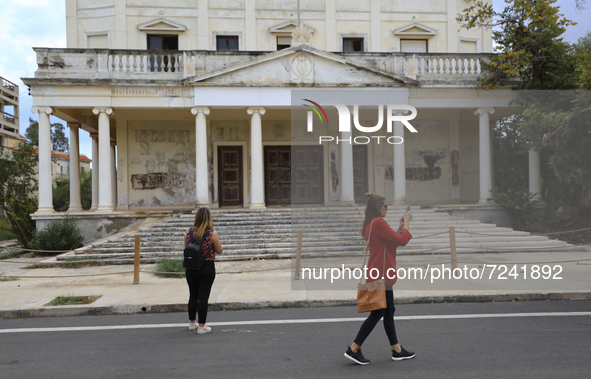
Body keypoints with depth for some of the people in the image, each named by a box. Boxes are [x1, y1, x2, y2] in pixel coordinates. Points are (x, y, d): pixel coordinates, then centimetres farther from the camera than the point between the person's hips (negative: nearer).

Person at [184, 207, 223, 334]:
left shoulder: (189, 232, -4)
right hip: (207, 268, -4)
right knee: (203, 297, 3)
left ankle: (192, 323, 31)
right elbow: (219, 251, -3)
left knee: (193, 296, 18)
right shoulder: (212, 234, -14)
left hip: (191, 268, 4)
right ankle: (201, 326, 9)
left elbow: (186, 249, 6)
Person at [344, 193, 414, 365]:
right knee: (377, 313, -3)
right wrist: (406, 223, -3)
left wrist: (401, 226, 14)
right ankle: (353, 349, 3)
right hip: (380, 275, -10)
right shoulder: (379, 223, -18)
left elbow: (392, 241, 19)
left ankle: (397, 350, 24)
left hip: (379, 274, 11)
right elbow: (402, 240, -16)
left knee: (388, 312, 15)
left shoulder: (370, 225, 14)